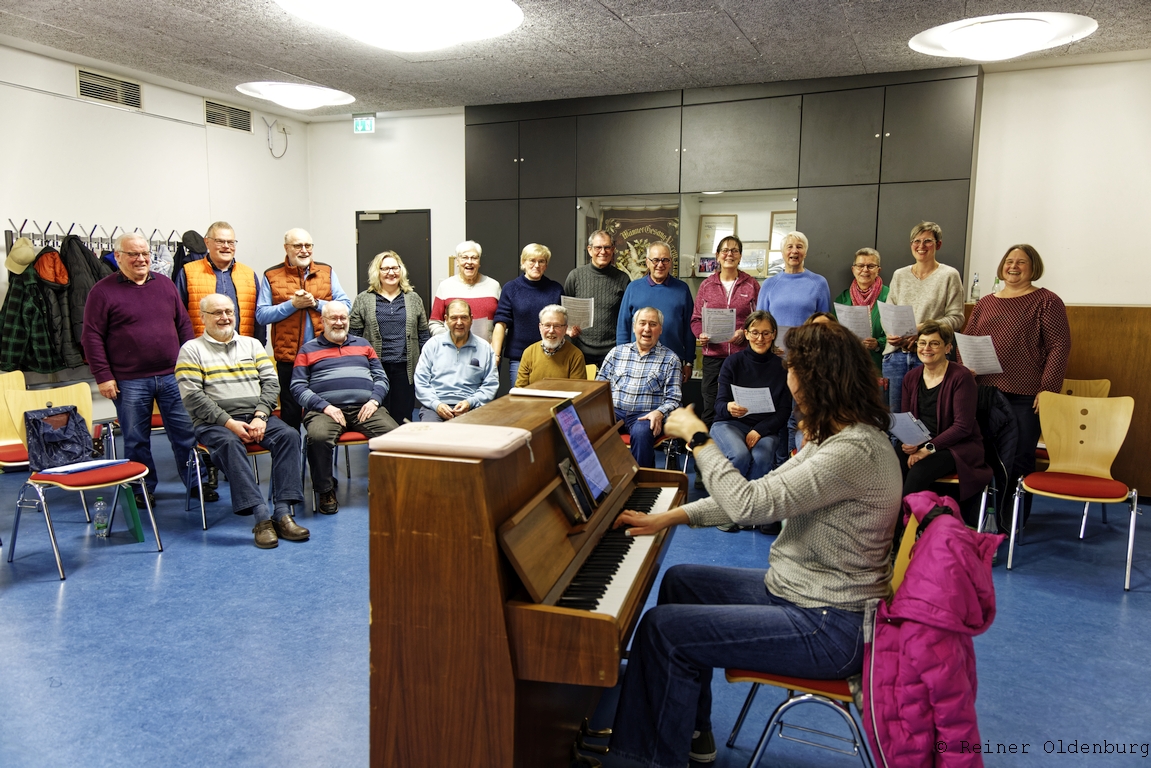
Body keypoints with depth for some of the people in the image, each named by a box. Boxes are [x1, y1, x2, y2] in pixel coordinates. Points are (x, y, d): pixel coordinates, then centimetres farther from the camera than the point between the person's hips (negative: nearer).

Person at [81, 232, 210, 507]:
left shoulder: (165, 284, 10)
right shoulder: (103, 291, -3)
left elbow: (184, 324, 13)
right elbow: (91, 336, -5)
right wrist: (103, 376, -9)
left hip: (172, 377, 3)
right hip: (129, 382, -3)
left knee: (186, 434, 7)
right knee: (136, 440, 8)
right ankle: (143, 490, 22)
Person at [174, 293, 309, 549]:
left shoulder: (252, 344, 18)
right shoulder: (191, 350, 6)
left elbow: (271, 383, 9)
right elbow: (192, 396, -5)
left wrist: (260, 416, -9)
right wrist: (229, 422, -15)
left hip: (256, 416, 4)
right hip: (214, 422, -3)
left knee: (289, 435, -25)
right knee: (229, 443, -36)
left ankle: (283, 513, -31)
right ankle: (262, 517, -41)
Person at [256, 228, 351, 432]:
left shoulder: (327, 272, 9)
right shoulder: (271, 276, 3)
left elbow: (345, 306, 2)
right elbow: (261, 315, -3)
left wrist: (316, 303, -11)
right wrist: (292, 304, -13)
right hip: (288, 357, -1)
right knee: (290, 413, 6)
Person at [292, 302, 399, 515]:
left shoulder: (362, 344, 24)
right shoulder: (308, 350, 16)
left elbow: (381, 377, 18)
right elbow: (298, 387, 5)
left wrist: (374, 400, -3)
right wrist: (324, 406, -10)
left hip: (365, 408, 2)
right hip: (325, 409, -1)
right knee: (318, 437, -35)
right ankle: (326, 491, -13)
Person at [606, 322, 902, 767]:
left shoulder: (856, 450, -26)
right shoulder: (838, 437, 7)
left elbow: (749, 505, -30)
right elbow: (766, 492, 11)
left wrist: (698, 437, -15)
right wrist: (670, 517, 6)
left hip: (830, 628, -10)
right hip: (798, 591, 10)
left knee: (663, 627, -15)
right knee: (681, 581, 17)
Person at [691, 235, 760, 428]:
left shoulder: (751, 285, 7)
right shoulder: (707, 285, 10)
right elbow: (696, 318, 12)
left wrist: (744, 333, -12)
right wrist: (701, 334, -8)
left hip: (743, 354, -1)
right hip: (713, 354, 1)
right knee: (710, 407, 3)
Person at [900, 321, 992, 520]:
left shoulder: (961, 377, -10)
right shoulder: (911, 377, 8)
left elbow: (963, 426, -15)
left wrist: (929, 448, -21)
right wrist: (909, 443, -11)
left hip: (959, 446, -5)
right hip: (919, 446, 5)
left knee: (919, 471, -33)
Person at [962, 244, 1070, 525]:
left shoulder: (1046, 301, 1)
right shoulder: (984, 304, 15)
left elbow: (1059, 346, -5)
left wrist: (1048, 388, -13)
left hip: (1026, 396, -4)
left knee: (1019, 459, 0)